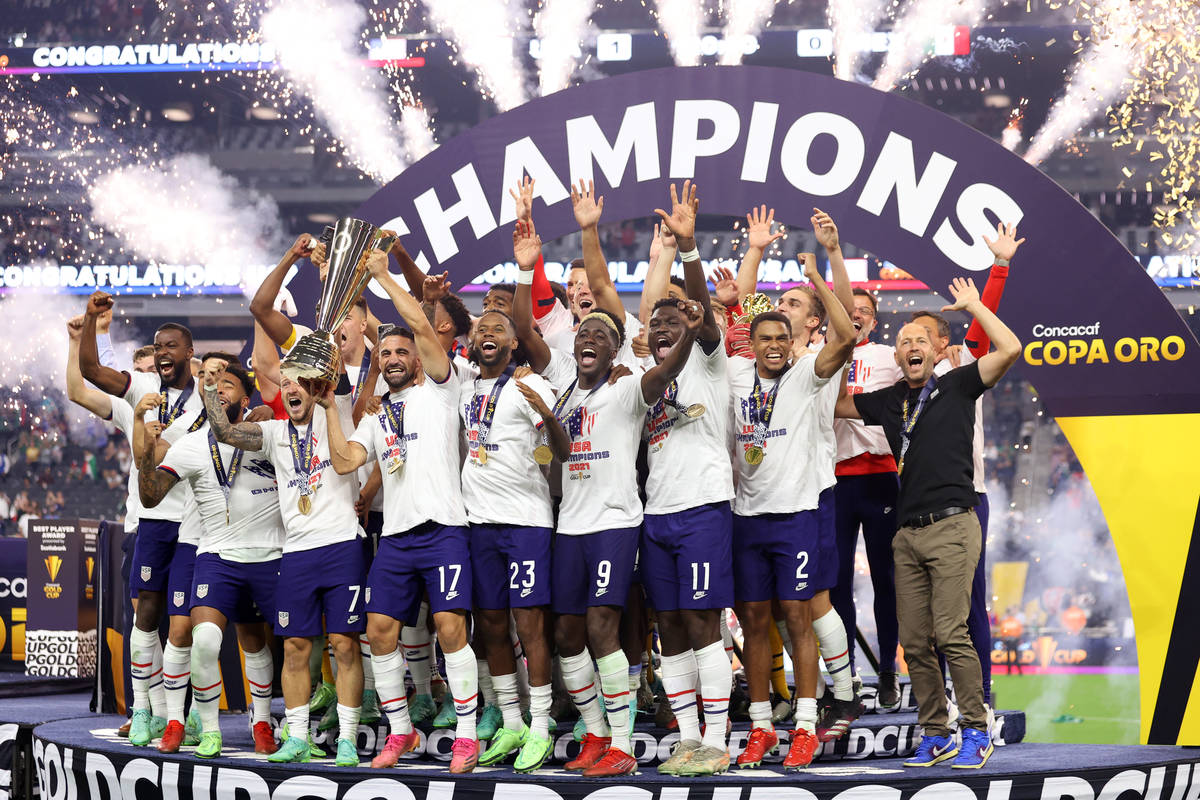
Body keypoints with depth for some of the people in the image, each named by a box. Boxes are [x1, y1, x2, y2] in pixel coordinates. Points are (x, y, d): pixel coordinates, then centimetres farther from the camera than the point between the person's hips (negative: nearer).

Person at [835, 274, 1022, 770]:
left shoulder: (957, 386, 5)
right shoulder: (888, 401, 17)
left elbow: (1010, 350, -6)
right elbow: (830, 403, 24)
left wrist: (972, 305, 3)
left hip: (952, 526, -5)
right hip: (908, 533, 5)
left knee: (951, 634, -13)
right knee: (914, 641, 2)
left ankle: (976, 732, -4)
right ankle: (935, 736, 9)